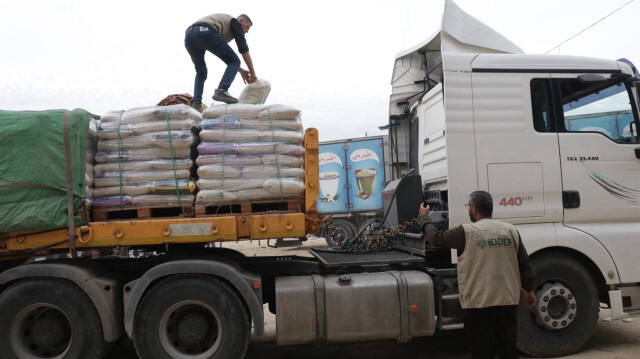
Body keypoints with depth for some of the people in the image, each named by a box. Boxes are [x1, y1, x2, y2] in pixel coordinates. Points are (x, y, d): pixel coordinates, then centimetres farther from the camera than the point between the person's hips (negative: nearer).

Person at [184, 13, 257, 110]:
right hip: (205, 32, -8)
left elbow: (226, 55, 43)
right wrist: (253, 73, 16)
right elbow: (244, 49, 12)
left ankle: (196, 103, 6)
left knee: (201, 73, 23)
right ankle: (221, 91, -16)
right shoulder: (236, 22, 19)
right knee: (234, 62, 3)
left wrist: (241, 70, 41)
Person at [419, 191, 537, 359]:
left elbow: (435, 237, 0)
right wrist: (529, 290, 20)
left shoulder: (466, 232, -10)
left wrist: (424, 217, 17)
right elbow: (525, 264, 7)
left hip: (478, 303, -4)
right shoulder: (510, 230, 3)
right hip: (507, 301, 5)